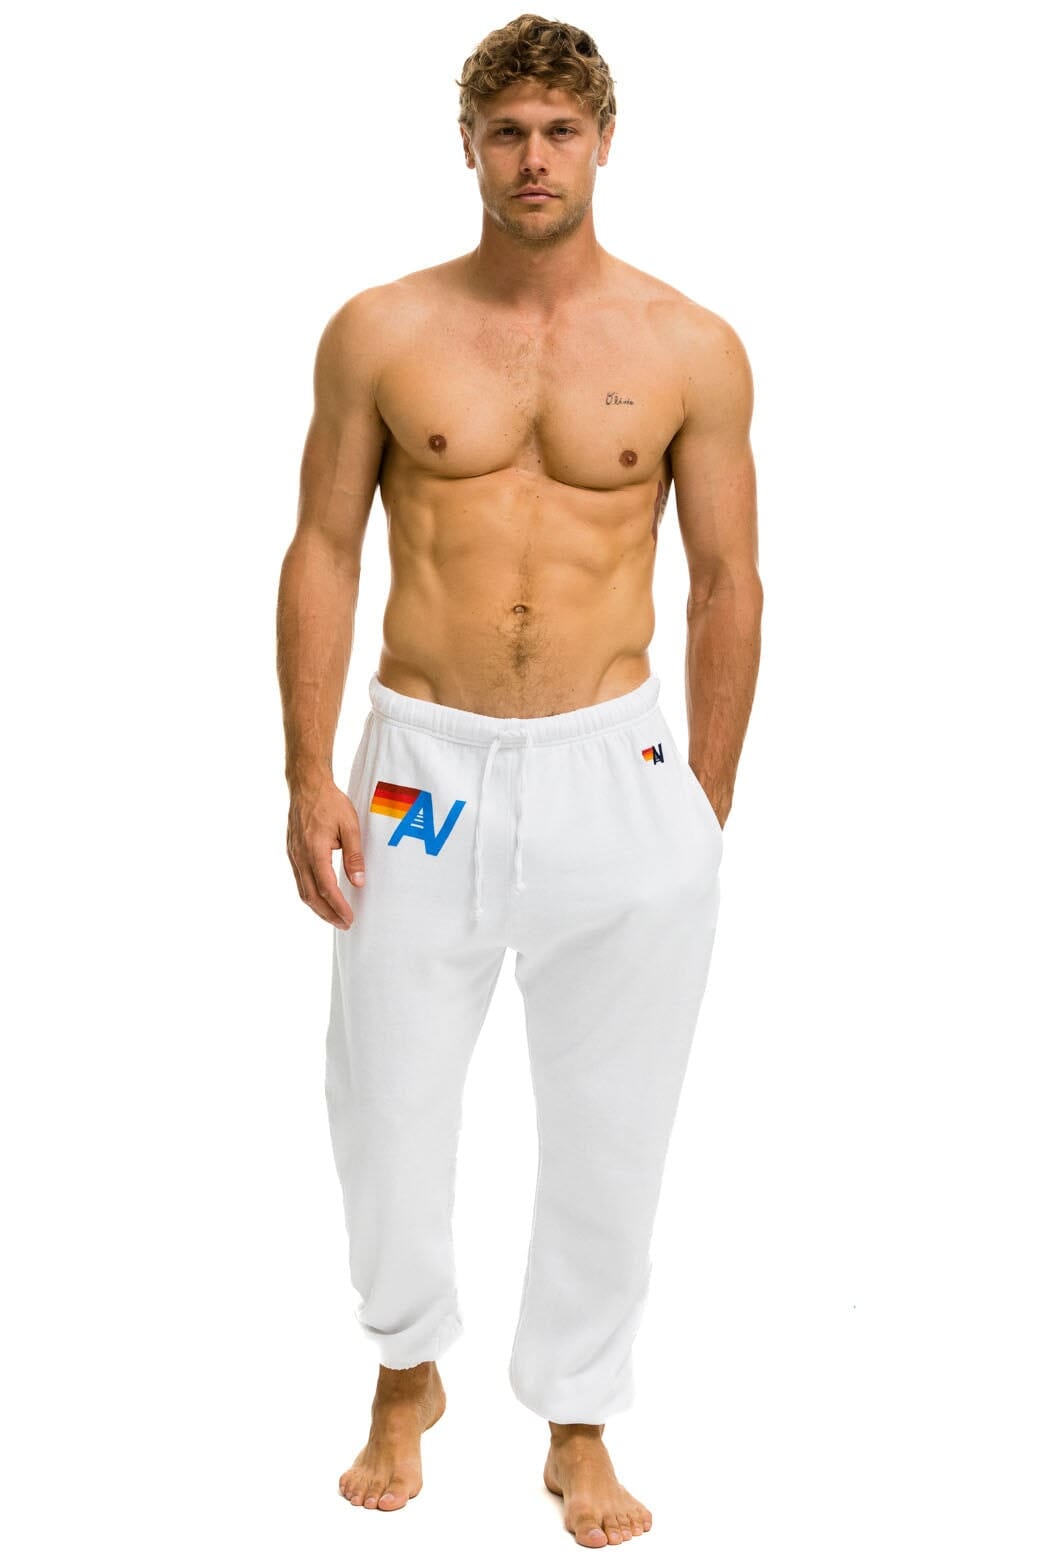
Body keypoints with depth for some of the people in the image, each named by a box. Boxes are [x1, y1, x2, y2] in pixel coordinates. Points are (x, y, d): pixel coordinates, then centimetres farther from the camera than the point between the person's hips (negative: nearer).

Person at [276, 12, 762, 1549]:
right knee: (386, 1107, 9)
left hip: (617, 770, 0)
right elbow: (322, 553, 3)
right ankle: (408, 1371, 37)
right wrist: (309, 774, -3)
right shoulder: (380, 333, 0)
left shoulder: (693, 350, 0)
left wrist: (705, 812, 2)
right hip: (424, 767, 1)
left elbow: (728, 584, 4)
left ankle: (580, 1422, 30)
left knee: (610, 1124, 9)